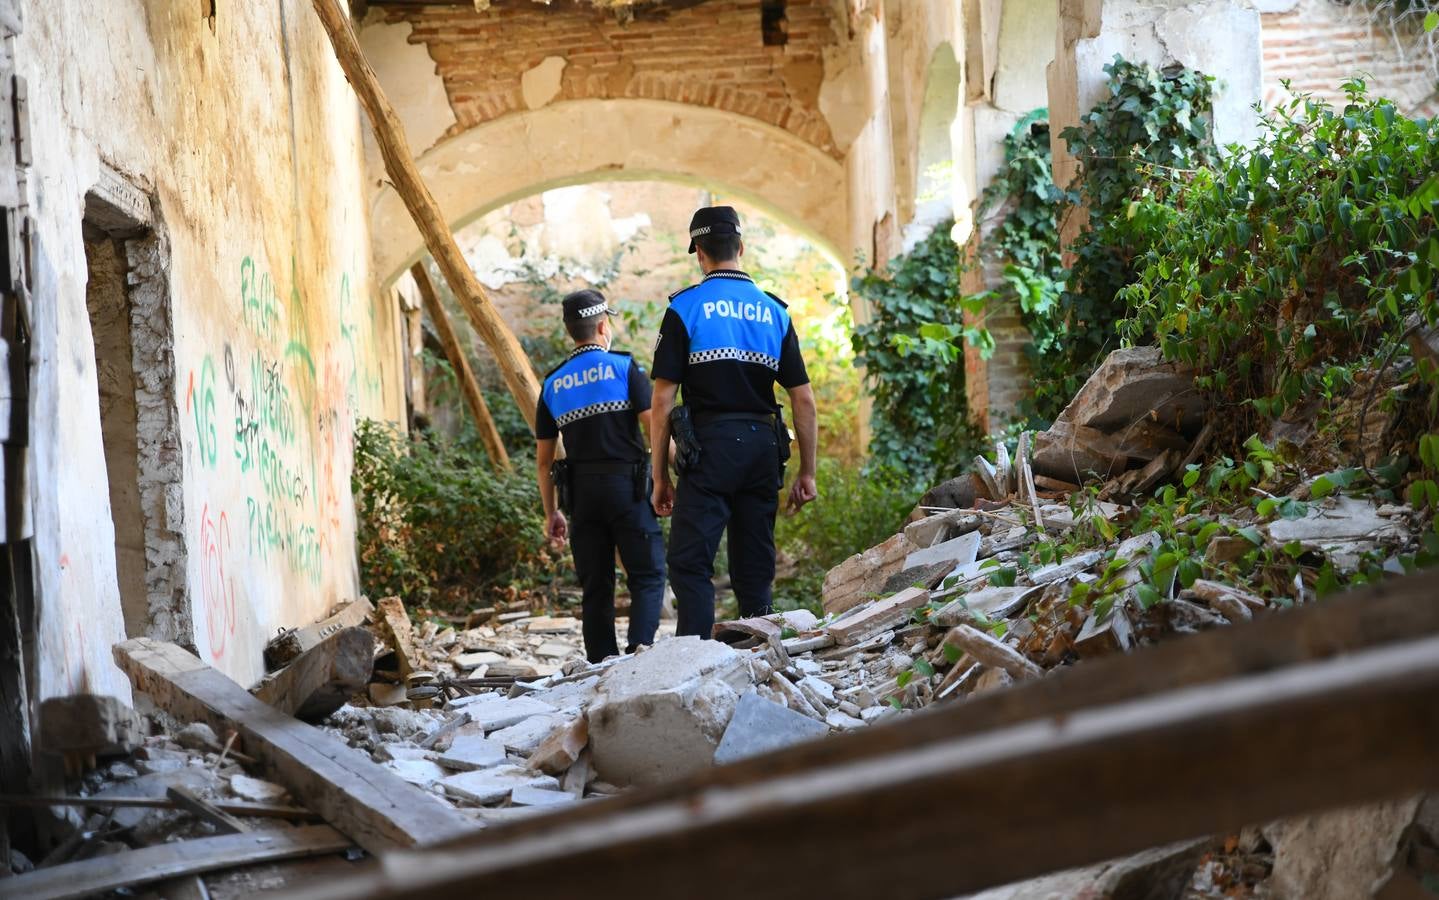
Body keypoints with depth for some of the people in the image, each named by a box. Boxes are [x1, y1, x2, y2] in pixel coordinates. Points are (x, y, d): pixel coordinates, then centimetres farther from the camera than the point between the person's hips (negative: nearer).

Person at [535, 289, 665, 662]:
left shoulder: (553, 384, 11)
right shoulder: (624, 367, -1)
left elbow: (543, 458, 13)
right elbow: (655, 427, -9)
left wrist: (551, 512, 20)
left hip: (580, 492, 4)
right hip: (627, 485, -4)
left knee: (595, 587, 8)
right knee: (647, 576, 0)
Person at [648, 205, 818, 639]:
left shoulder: (685, 308, -1)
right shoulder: (774, 311, 11)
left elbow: (662, 400, -5)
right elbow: (803, 399, 7)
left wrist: (660, 477, 0)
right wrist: (807, 472, 13)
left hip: (710, 446, -4)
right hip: (763, 448, 4)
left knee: (689, 564, -5)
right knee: (755, 570, 11)